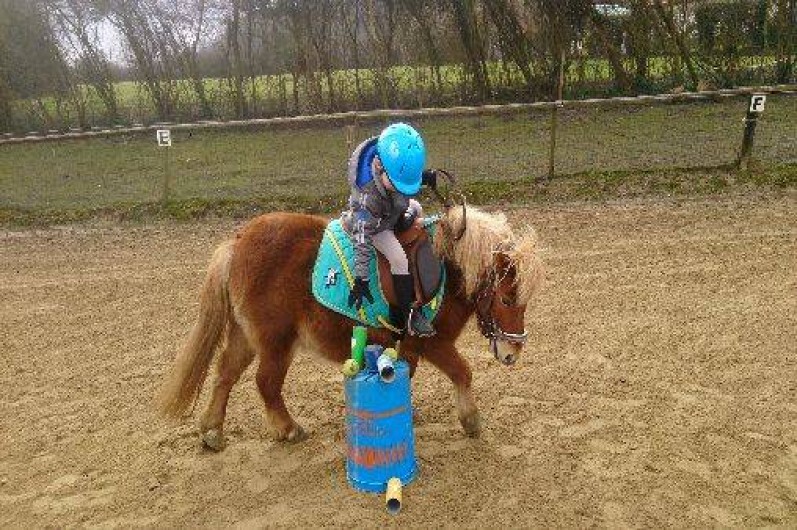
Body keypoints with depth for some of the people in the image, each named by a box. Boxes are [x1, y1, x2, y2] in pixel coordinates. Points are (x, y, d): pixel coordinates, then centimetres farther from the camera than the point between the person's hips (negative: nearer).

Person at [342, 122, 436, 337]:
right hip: (374, 225, -7)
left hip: (394, 209, 8)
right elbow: (361, 242, -37)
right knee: (400, 261, -17)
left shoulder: (395, 157, -29)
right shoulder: (368, 196, -44)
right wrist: (361, 280, -32)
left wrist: (424, 176, -8)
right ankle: (409, 315, -5)